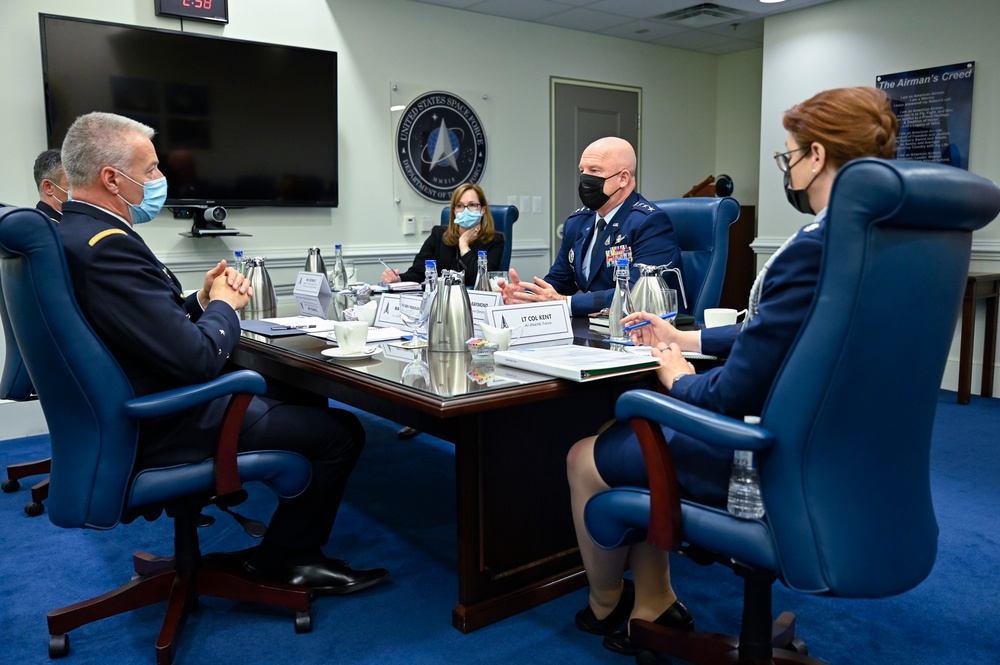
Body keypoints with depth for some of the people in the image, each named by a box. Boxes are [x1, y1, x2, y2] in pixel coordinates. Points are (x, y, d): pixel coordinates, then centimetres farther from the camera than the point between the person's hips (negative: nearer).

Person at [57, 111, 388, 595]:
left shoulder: (71, 231, 6)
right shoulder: (108, 247, -26)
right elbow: (197, 359, -29)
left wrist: (200, 301, -1)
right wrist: (223, 307, -10)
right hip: (165, 429, -11)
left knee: (302, 397, 23)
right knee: (342, 431, -5)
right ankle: (283, 559, 15)